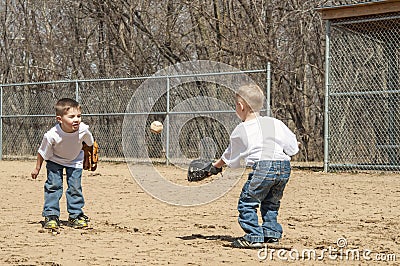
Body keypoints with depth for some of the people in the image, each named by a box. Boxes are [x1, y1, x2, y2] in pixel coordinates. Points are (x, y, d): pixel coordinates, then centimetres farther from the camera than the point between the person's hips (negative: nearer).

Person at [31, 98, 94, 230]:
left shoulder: (83, 130, -31)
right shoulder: (51, 135, -36)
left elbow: (90, 143, -5)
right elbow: (43, 153, -17)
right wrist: (37, 168, -5)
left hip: (74, 161, 2)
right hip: (55, 161, -2)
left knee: (75, 187, -3)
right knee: (53, 185, -8)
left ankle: (76, 215, 10)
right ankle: (51, 216, 2)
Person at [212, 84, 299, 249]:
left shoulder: (240, 131, 7)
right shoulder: (275, 123, 14)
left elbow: (231, 157, 22)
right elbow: (292, 147, 18)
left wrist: (216, 165, 40)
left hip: (262, 167, -6)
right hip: (284, 167, 6)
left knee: (247, 202, 3)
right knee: (271, 203, 23)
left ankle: (254, 236, -4)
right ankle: (272, 233, 22)